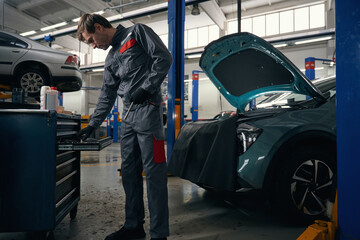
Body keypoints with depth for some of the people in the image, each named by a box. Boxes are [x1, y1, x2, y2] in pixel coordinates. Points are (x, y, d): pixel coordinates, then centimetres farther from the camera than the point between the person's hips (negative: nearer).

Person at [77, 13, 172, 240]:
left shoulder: (137, 32, 5)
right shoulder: (111, 59, 24)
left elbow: (164, 57, -7)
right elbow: (107, 95, 23)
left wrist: (146, 88, -14)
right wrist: (92, 125, 18)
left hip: (148, 109, -8)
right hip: (128, 115, 8)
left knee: (154, 171, -8)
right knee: (129, 171, 9)